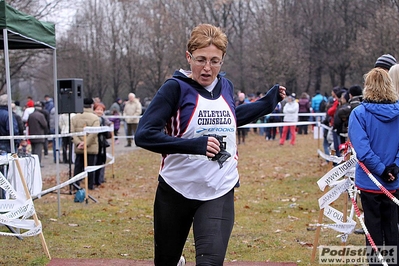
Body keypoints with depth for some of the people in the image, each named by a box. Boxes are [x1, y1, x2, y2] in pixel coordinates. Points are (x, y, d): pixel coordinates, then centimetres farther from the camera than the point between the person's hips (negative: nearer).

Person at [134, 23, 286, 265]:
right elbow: (144, 134, -24)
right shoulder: (176, 87, -15)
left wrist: (268, 103, 20)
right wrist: (195, 145, -33)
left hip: (219, 192, 3)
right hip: (176, 190, -2)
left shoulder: (226, 86, 2)